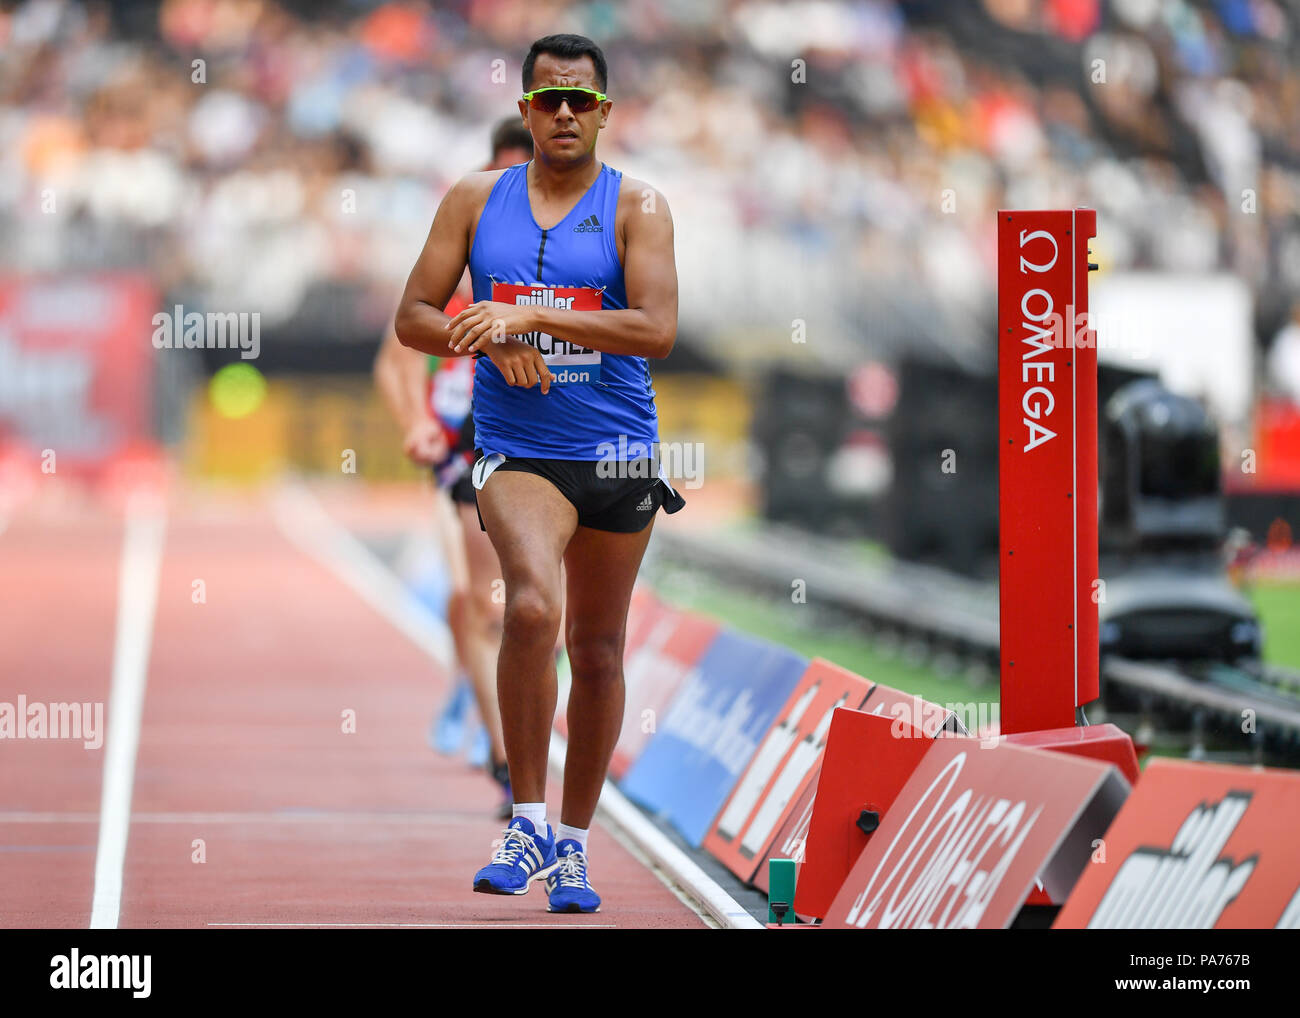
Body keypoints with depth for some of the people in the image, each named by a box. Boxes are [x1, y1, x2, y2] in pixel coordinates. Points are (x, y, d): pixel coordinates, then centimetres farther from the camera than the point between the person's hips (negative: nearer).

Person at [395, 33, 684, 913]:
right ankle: (528, 820, -16)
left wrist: (531, 317, -20)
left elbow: (657, 330, -14)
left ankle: (573, 842, 26)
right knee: (533, 606, -26)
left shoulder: (637, 207, -1)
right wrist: (490, 339, -12)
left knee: (598, 648, 10)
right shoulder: (476, 201, 6)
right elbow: (414, 318, 8)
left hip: (618, 451, 1)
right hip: (517, 451, -1)